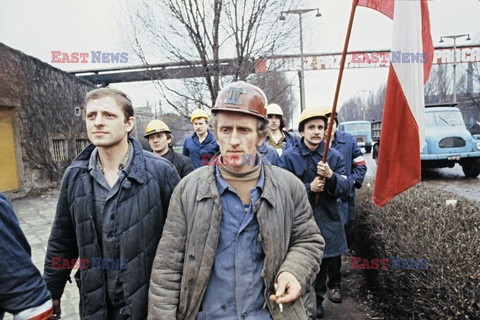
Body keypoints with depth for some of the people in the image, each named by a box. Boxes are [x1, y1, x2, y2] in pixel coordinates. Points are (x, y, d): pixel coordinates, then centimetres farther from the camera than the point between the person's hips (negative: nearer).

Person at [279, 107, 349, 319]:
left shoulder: (334, 156, 1)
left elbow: (344, 189, -4)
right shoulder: (289, 157, -7)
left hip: (327, 221, 3)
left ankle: (318, 301, 41)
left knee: (323, 265, 18)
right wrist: (309, 188, -22)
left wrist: (331, 176, -23)